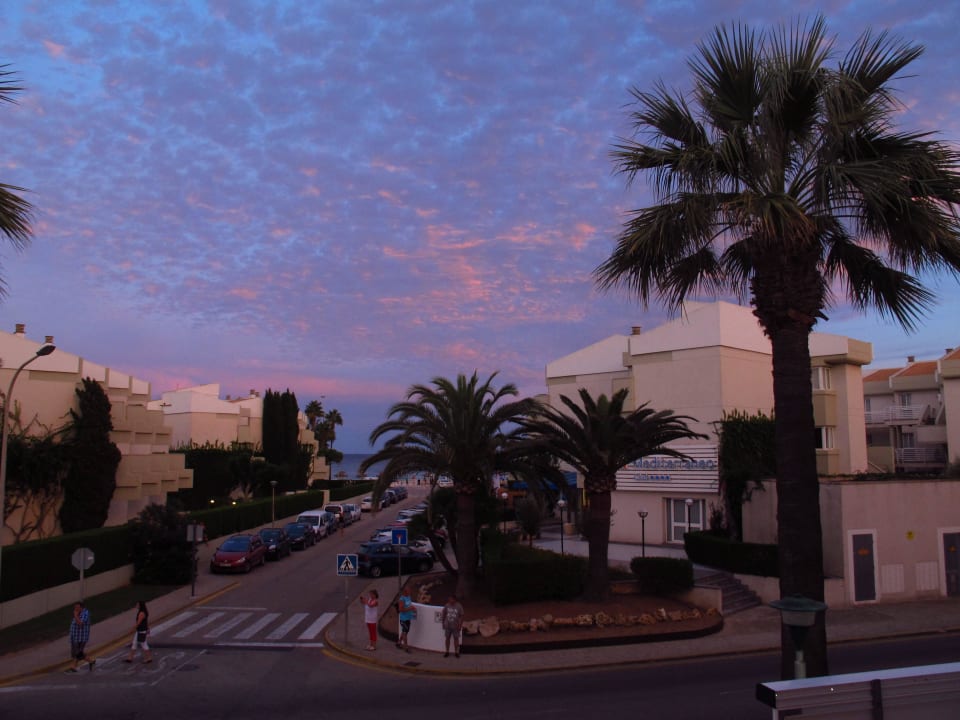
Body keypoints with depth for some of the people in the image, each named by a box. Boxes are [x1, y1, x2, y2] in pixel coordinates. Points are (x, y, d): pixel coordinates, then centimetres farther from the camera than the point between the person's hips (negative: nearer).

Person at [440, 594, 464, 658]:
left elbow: (461, 616, -7)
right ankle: (447, 652, 19)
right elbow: (443, 614, 7)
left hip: (455, 626, -2)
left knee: (456, 638, 5)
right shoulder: (447, 605, -3)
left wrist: (460, 625, -10)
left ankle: (456, 652, 16)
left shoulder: (459, 606, -10)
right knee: (447, 638, 7)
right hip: (447, 625, 2)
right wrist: (443, 623, 7)